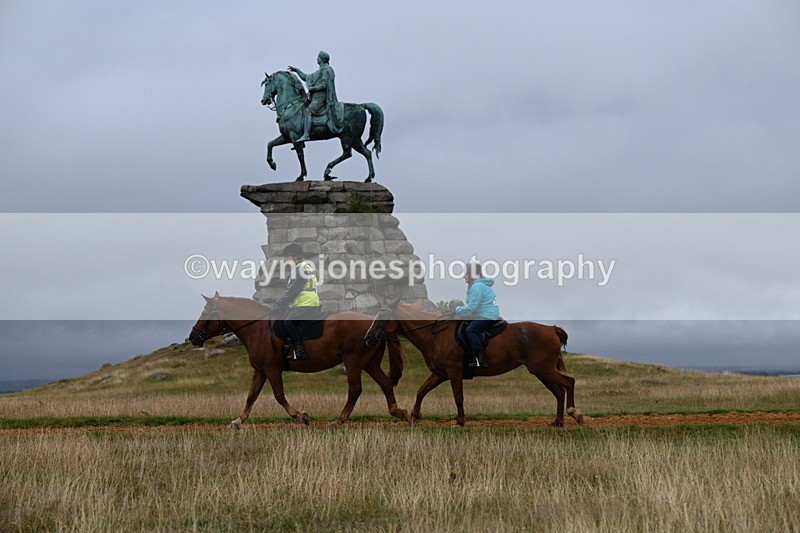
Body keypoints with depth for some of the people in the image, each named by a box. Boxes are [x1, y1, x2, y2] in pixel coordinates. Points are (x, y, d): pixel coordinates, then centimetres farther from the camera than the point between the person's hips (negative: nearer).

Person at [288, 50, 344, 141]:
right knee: (302, 109, 11)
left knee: (307, 111, -25)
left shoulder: (325, 70, -7)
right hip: (316, 97, 11)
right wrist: (296, 70, 29)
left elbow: (324, 85, -18)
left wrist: (312, 88, -11)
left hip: (320, 97, -11)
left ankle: (306, 135, -35)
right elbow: (306, 77, 32)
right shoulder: (320, 71, 24)